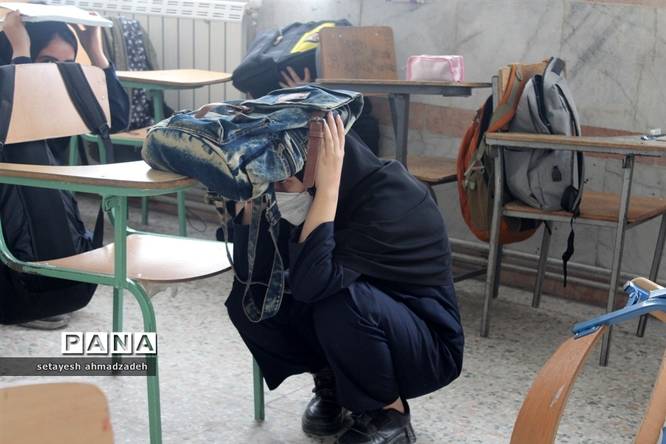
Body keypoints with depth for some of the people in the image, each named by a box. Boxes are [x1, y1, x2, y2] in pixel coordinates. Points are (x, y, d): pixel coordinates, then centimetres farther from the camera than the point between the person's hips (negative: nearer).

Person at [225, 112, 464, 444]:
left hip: (425, 348, -6)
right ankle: (330, 380, 9)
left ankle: (389, 414, -9)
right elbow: (250, 274, -16)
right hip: (355, 337, 6)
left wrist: (327, 188, -39)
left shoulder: (392, 199, -30)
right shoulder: (300, 197, -11)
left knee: (339, 302, -36)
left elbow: (311, 283, -40)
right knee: (247, 300, -13)